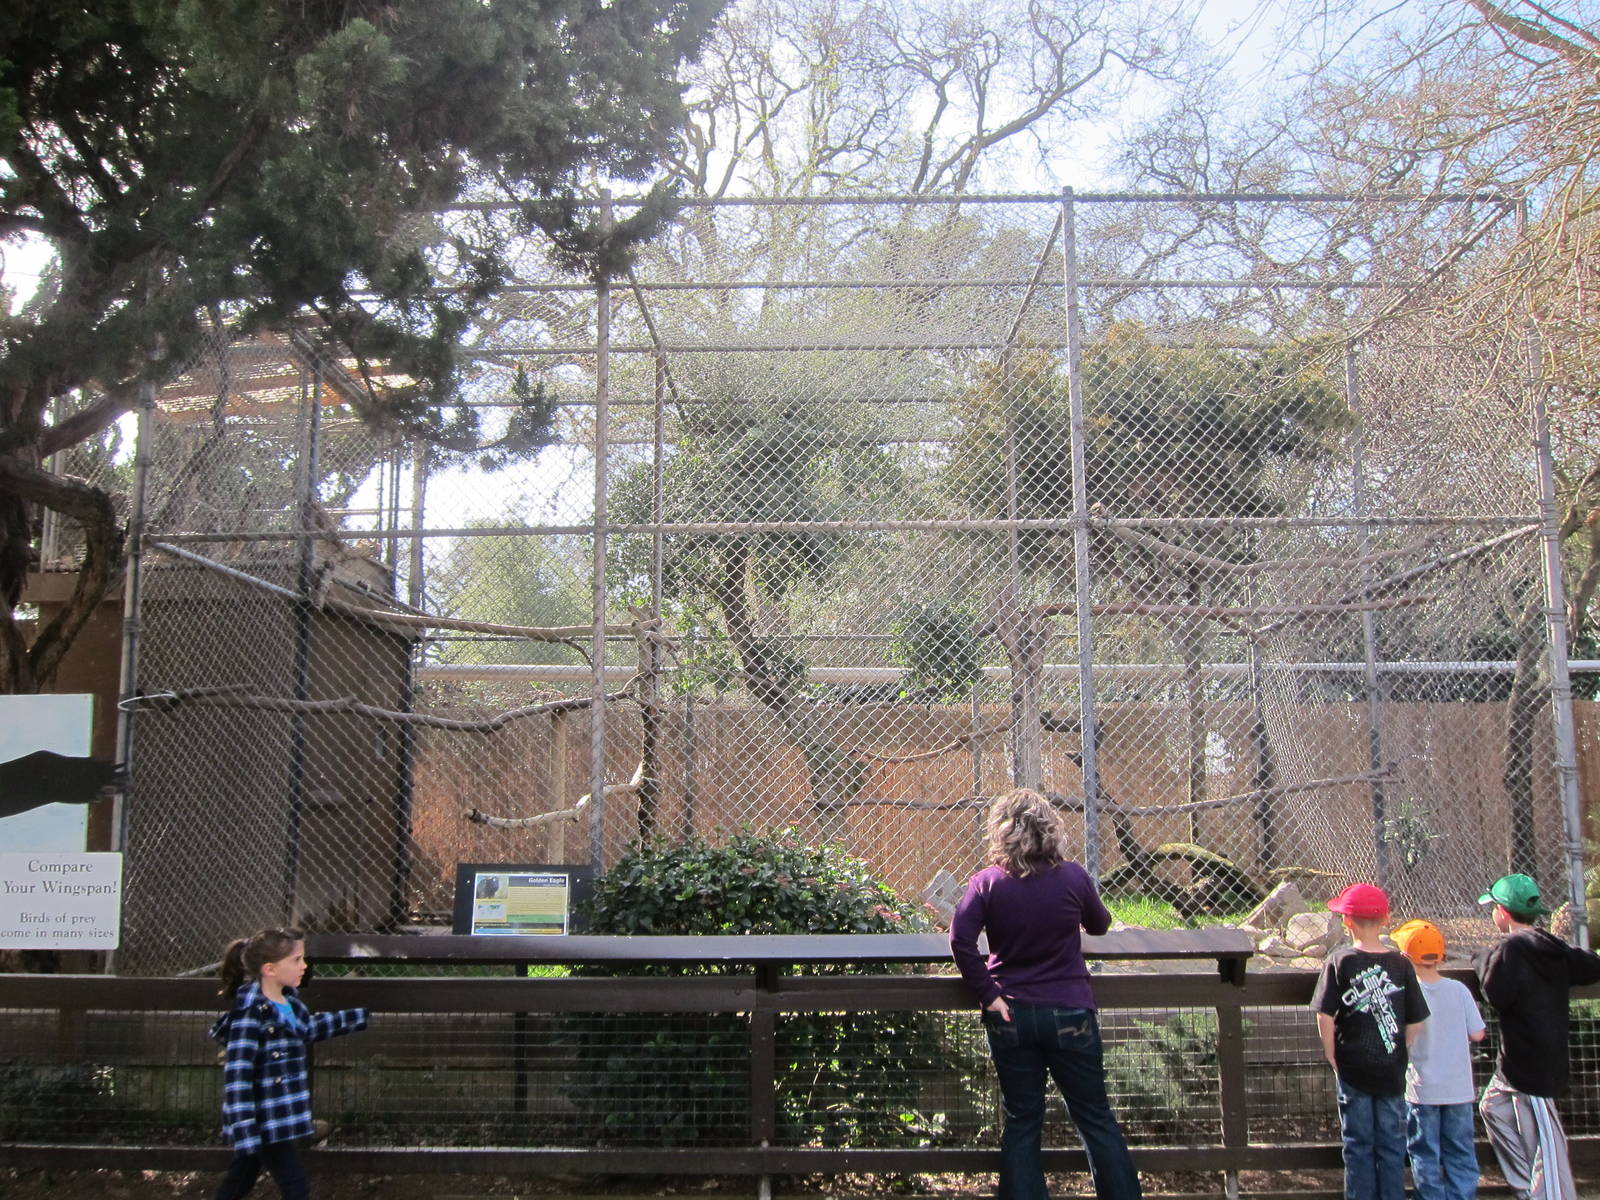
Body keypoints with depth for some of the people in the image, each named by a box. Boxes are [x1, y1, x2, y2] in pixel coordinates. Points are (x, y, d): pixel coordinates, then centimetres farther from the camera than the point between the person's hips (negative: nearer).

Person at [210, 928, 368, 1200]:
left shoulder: (288, 1000, 3)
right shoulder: (250, 1014, -24)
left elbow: (310, 1027, 23)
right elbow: (237, 1077, -26)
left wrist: (361, 1017, 26)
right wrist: (246, 1134, -29)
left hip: (282, 1115, 9)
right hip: (265, 1123, -9)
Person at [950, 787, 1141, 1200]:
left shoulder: (987, 883, -8)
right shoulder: (1072, 877, -7)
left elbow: (960, 940, -19)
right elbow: (1099, 925, 10)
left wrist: (987, 994, -11)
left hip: (1011, 1016, 0)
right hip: (1069, 1014, 0)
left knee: (1021, 1122, 11)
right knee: (1096, 1118, 12)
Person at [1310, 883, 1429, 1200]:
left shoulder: (1339, 961, -9)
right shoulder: (1401, 963, -4)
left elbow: (1325, 1016, -13)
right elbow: (1416, 1021, -1)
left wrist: (1333, 1058, -1)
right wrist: (1398, 1054, 10)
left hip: (1353, 1070, -1)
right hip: (1392, 1072, 2)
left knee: (1359, 1146, 8)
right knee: (1392, 1146, 12)